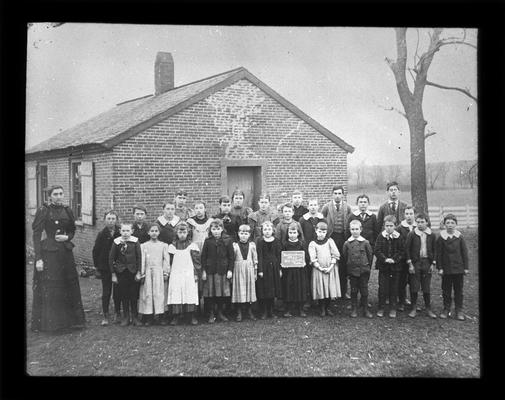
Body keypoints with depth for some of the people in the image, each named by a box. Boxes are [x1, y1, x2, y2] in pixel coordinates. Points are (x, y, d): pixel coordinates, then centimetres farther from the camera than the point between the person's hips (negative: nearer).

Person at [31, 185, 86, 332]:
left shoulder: (67, 211, 8)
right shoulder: (43, 211, -6)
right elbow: (36, 235, -9)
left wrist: (67, 237, -5)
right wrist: (38, 258, -14)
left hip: (66, 252, 5)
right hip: (49, 253, -5)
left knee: (69, 286, 10)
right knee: (47, 288, -1)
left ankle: (71, 320, 22)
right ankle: (44, 322, 12)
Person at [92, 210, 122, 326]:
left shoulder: (121, 234, -1)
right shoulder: (101, 234, 0)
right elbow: (95, 251, 3)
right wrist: (97, 267, -1)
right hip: (105, 268, 0)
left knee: (117, 292, 6)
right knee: (106, 292, 3)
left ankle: (117, 314, 19)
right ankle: (105, 316, 9)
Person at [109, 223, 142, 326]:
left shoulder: (135, 241, -4)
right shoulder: (116, 242, -3)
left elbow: (139, 257, -1)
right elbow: (111, 258, 2)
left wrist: (138, 272, -3)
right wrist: (113, 274, 0)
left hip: (133, 271, -1)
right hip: (121, 272, 1)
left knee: (134, 295, 3)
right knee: (123, 296, 6)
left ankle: (134, 317, 15)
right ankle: (126, 317, 16)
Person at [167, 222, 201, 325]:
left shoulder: (192, 245, 4)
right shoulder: (172, 246, 9)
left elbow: (196, 261, 3)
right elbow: (169, 262, 12)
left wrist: (196, 274, -2)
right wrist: (168, 273, 7)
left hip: (189, 274, -1)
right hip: (175, 275, 1)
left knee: (190, 294, -5)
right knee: (175, 295, -4)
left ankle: (192, 316, 3)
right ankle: (175, 316, 2)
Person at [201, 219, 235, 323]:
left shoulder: (227, 240, -1)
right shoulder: (208, 241, 1)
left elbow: (231, 256, 2)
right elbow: (203, 257, 3)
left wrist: (230, 270, -2)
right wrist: (203, 271, -1)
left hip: (223, 271, 0)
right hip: (210, 271, 0)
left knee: (223, 293, 6)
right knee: (210, 294, 3)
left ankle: (220, 313, 20)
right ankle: (211, 315, 13)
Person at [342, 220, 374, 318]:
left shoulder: (365, 242, -4)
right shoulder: (347, 243, -2)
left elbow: (370, 255, 4)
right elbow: (344, 256, 7)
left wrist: (367, 266, 5)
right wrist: (348, 266, 6)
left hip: (364, 270, -1)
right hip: (352, 271, 1)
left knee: (364, 291, 6)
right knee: (353, 291, 8)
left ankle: (365, 309, 17)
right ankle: (354, 309, 18)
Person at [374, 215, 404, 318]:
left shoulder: (398, 237, 0)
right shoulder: (381, 237, -1)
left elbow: (401, 251, 0)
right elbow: (377, 251, -6)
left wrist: (394, 259, -15)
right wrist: (385, 259, -18)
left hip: (395, 266, 1)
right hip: (383, 266, -1)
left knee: (394, 288, 7)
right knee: (382, 287, 2)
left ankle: (393, 309, 17)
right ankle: (381, 308, 13)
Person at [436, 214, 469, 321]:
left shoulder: (460, 237, -1)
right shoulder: (441, 238, -3)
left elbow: (465, 253, 3)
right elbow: (438, 254, -1)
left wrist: (466, 267, 1)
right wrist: (439, 268, -5)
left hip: (458, 268, 0)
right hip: (446, 269, 0)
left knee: (458, 290, 7)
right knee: (446, 290, 7)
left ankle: (459, 310, 16)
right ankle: (446, 309, 18)